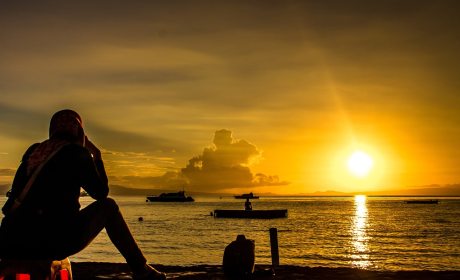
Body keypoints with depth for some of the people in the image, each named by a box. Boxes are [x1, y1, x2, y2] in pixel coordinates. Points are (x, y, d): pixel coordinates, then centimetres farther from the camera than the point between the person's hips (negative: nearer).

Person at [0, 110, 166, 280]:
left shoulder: (33, 151, 15)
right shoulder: (78, 152, 0)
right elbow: (101, 193, 9)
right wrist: (97, 157, 20)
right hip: (56, 243, -5)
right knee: (108, 206, 17)